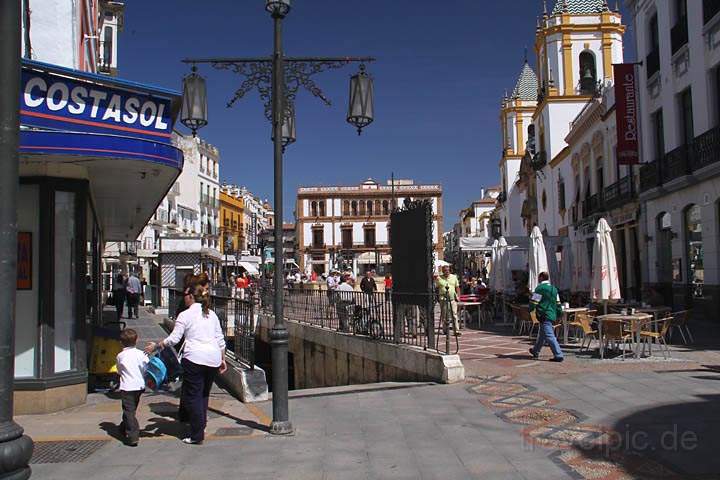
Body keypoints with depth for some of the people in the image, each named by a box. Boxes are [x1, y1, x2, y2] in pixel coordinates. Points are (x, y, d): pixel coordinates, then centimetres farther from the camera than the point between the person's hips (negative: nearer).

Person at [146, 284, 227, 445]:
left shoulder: (185, 315, -2)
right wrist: (222, 359, 21)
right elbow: (220, 340, 15)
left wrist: (156, 346, 5)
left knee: (193, 396, 3)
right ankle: (201, 427, 24)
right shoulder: (212, 314, 15)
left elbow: (173, 339, -7)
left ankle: (197, 436, 4)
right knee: (204, 394, 18)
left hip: (195, 358, -5)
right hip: (214, 358, 6)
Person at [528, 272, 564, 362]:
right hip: (552, 315, 9)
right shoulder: (553, 289, 15)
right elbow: (558, 303, 17)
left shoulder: (540, 288, -10)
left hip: (544, 315, -9)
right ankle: (535, 351, 38)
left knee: (549, 336, -10)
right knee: (541, 335, 22)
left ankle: (558, 355, -15)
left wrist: (530, 309, 8)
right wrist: (559, 313, 24)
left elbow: (533, 302, -10)